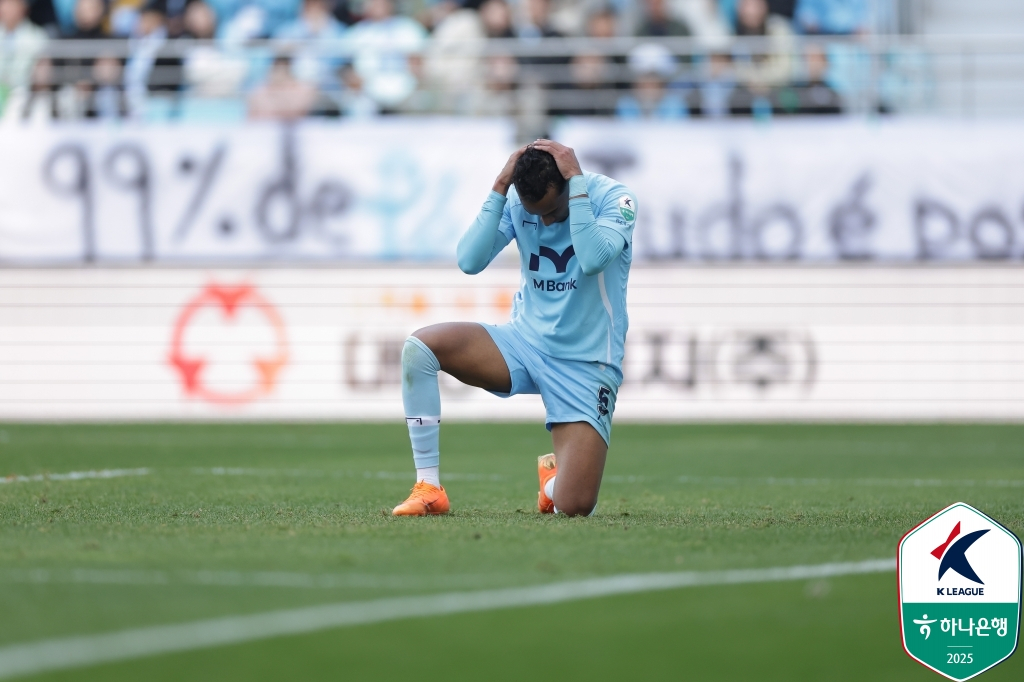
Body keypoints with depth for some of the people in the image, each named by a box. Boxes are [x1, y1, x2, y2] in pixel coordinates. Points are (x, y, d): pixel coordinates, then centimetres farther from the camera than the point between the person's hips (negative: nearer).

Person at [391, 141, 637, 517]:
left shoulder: (612, 197, -12)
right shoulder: (516, 202, -3)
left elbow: (593, 260, -31)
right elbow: (469, 261, -15)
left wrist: (576, 181, -28)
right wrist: (499, 187, -19)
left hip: (585, 366, -4)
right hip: (525, 343, 4)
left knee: (574, 507, -18)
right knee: (419, 347, -23)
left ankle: (554, 472, 24)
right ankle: (428, 489, -13)